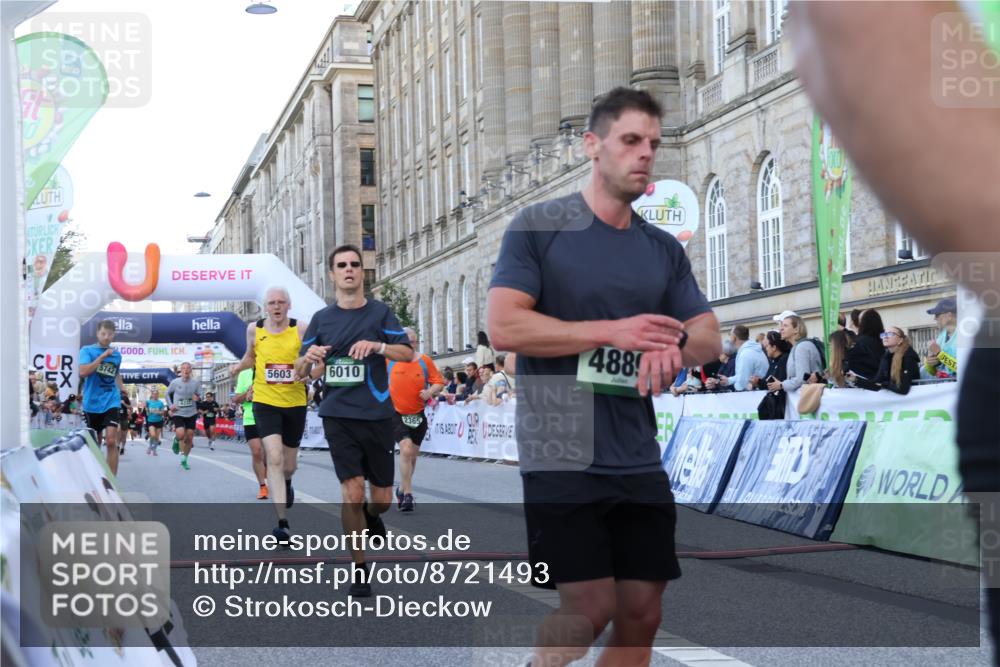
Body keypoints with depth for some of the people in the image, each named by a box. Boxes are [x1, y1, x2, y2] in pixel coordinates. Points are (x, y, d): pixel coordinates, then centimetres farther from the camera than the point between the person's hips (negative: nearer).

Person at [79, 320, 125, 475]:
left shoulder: (117, 354, 9)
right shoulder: (87, 350, -2)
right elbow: (83, 372, -18)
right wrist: (102, 356, -19)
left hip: (111, 402, 1)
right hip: (92, 403, -1)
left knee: (111, 440, -15)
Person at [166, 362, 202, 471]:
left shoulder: (196, 383, -4)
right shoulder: (175, 382, -6)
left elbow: (201, 396, 5)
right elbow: (167, 394, 10)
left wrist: (198, 398, -19)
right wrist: (170, 405, -3)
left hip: (191, 414, 2)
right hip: (178, 413, -2)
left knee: (189, 438, 6)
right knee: (180, 435, -23)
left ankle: (184, 460, 25)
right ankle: (176, 440, 15)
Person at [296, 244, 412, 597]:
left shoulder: (380, 312, 4)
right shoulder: (321, 318, 7)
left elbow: (408, 353, -4)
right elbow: (301, 368, 11)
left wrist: (376, 345, -22)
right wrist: (309, 359, -13)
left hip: (378, 415, 0)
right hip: (338, 415, 0)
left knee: (382, 497, 7)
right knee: (352, 491, -11)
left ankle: (371, 515, 45)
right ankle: (359, 568, 4)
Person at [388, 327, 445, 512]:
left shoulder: (425, 361, -2)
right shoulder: (389, 360, -5)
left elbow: (439, 382, 1)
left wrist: (431, 391, -17)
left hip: (418, 415, 3)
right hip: (396, 413, -3)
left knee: (413, 454, 14)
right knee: (406, 449, -21)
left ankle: (402, 488, 37)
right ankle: (407, 494, -16)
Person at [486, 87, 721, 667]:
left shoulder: (664, 249, 13)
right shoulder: (538, 226, -3)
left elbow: (710, 337, 11)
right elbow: (503, 326, -12)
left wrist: (673, 345, -14)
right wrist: (613, 332, -17)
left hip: (640, 460, 6)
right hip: (562, 454, -5)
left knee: (641, 614, 7)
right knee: (591, 609, -9)